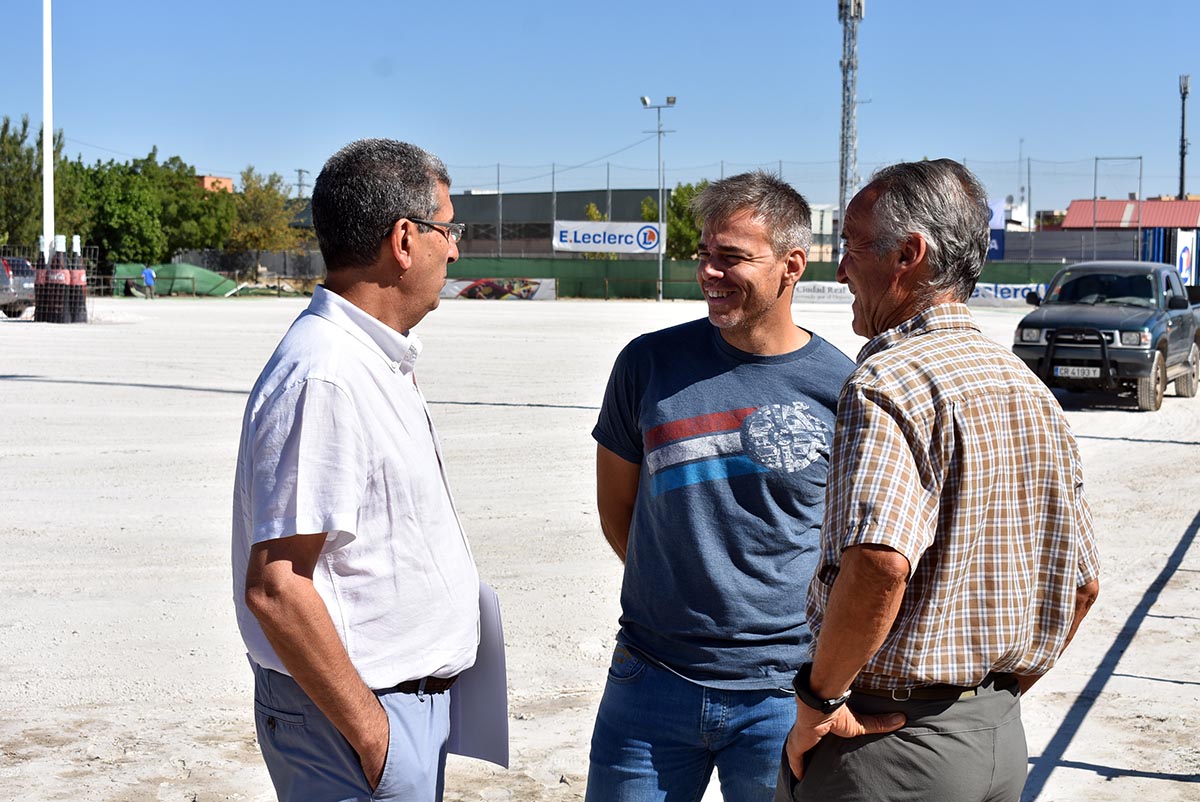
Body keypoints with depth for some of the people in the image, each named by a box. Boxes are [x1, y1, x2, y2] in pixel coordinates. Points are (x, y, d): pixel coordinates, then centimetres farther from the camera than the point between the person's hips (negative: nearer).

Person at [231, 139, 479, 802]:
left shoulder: (380, 360, 9)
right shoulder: (325, 380, -23)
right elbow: (274, 587, -26)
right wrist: (369, 733, -21)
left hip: (412, 695, 9)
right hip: (354, 713, -9)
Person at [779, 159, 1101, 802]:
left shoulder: (890, 380, -18)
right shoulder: (1029, 388, 8)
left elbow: (879, 564, -35)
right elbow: (1082, 582, 14)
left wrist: (819, 694, -21)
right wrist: (998, 692, 18)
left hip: (884, 747, -8)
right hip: (1002, 738, 8)